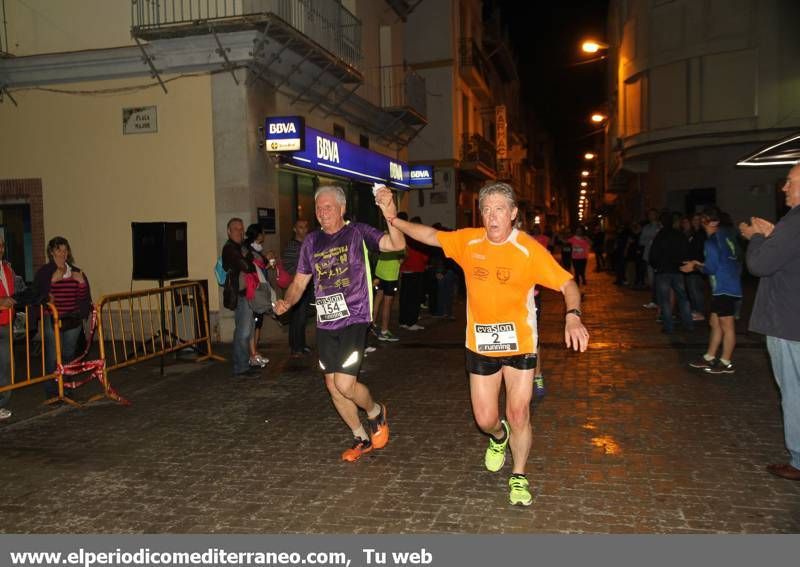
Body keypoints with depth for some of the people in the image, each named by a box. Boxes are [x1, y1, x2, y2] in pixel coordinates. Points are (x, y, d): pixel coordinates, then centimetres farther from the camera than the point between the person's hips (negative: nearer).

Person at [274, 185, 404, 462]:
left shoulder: (358, 233, -6)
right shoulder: (312, 241, 8)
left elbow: (397, 245, -20)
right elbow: (299, 282, 13)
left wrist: (391, 217, -39)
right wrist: (287, 302, -8)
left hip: (354, 319, -6)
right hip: (325, 323, 6)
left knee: (344, 384, -15)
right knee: (332, 385, 11)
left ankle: (375, 411, 19)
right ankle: (361, 438, 31)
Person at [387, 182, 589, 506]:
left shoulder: (529, 249, -15)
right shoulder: (468, 241, -5)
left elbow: (567, 284, -16)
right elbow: (431, 236, 10)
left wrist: (573, 316, -34)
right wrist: (394, 220, 5)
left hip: (519, 344, -2)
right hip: (481, 345, 2)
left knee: (518, 415, 2)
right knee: (485, 419, 7)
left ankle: (519, 477, 28)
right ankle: (499, 437, 46)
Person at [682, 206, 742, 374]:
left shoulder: (711, 242, -14)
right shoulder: (727, 235, 12)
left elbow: (711, 268, -15)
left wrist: (695, 266, 2)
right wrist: (700, 264, 18)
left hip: (724, 288, -9)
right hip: (728, 286, 9)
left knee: (726, 325, -2)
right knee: (715, 322, 15)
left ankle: (726, 363, 6)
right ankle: (709, 357, 23)